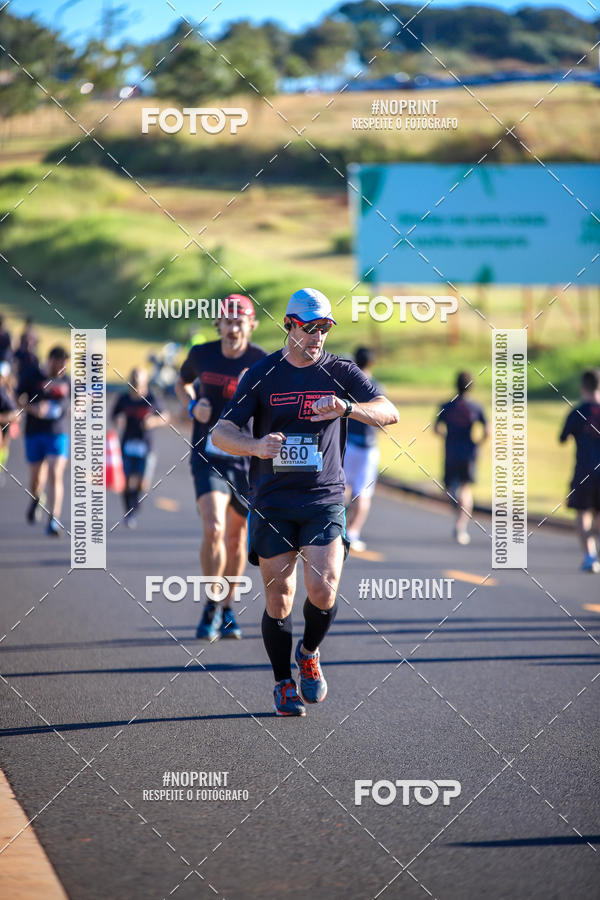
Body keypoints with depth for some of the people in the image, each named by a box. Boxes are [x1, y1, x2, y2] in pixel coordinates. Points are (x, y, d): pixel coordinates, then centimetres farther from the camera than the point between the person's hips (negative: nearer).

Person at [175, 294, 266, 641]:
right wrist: (193, 405, 0)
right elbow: (182, 383, 20)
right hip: (208, 457, -1)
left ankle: (228, 608, 30)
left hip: (247, 459, 1)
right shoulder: (201, 355, -1)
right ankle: (211, 608, -5)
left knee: (237, 534, 12)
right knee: (213, 528, -19)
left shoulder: (264, 364, -7)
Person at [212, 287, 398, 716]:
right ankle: (284, 684, 15)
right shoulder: (262, 374, 3)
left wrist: (347, 407, -25)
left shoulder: (340, 372, 5)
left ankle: (309, 654, 15)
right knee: (278, 596, -1)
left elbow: (388, 413, -6)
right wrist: (255, 446, -23)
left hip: (324, 499, 0)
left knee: (323, 589, -15)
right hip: (271, 501, 0)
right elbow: (222, 432, -2)